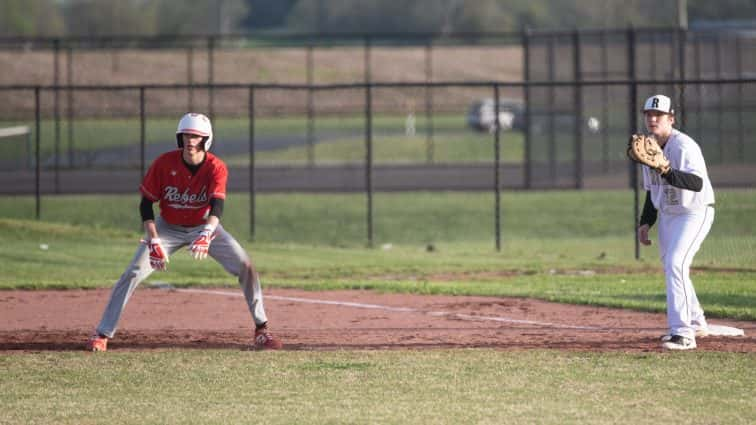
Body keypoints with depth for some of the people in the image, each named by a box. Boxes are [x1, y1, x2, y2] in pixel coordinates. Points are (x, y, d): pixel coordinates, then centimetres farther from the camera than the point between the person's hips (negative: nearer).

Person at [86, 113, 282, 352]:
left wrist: (206, 235, -56)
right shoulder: (164, 163, -21)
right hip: (168, 228, 0)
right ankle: (102, 334, -9)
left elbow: (216, 207, -36)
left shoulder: (216, 168, -22)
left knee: (245, 266, -14)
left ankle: (261, 330, -1)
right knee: (133, 274, -16)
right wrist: (153, 242, -26)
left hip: (204, 226, 0)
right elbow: (146, 204, -14)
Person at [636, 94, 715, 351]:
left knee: (676, 264, -22)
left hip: (694, 213, -9)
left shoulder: (683, 146, -22)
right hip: (666, 215, 9)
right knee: (671, 269, 17)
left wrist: (666, 171, -48)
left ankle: (683, 334, -24)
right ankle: (695, 323, 36)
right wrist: (646, 222, 9)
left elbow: (697, 183, -36)